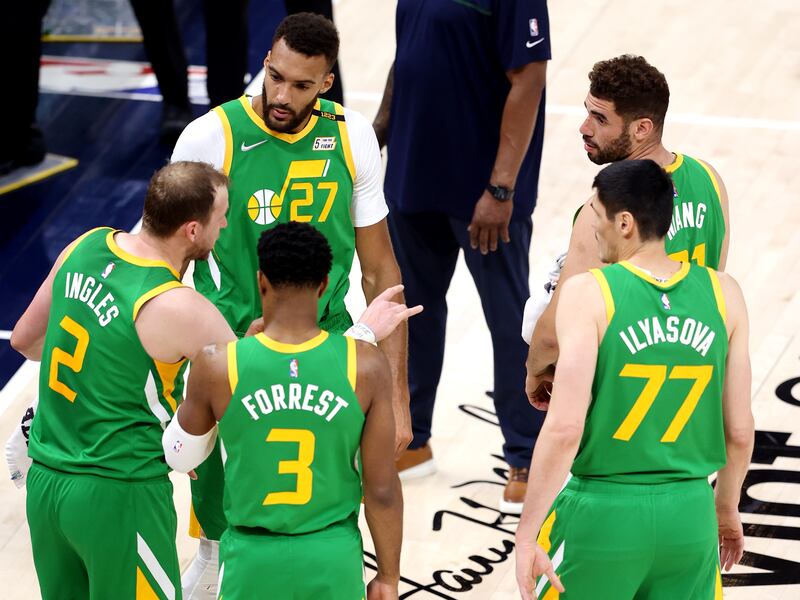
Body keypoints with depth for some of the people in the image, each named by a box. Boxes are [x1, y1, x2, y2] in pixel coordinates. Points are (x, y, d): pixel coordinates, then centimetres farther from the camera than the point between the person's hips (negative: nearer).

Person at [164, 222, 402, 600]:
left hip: (253, 560, -1)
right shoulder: (366, 367, -12)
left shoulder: (218, 365, -13)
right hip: (333, 560, 1)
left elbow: (181, 458, 5)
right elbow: (382, 490, -8)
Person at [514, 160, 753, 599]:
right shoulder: (723, 294, 0)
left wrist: (527, 534, -13)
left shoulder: (589, 294, -13)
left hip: (602, 513, -4)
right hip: (690, 514, 4)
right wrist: (727, 509, 21)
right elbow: (740, 431, 4)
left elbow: (565, 430, -19)